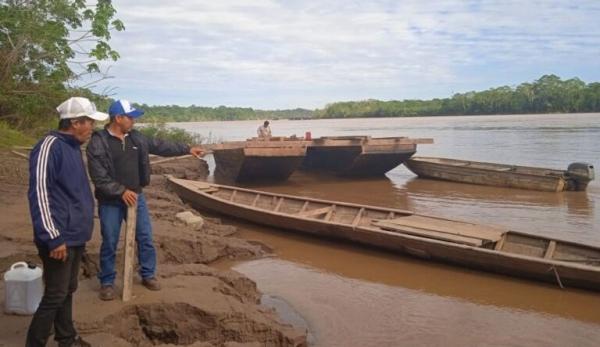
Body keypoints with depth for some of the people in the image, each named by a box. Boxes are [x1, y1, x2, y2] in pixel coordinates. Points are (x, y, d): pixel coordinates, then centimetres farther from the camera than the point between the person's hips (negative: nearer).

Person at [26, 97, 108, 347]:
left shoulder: (73, 146, 12)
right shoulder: (50, 146, -17)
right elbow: (39, 193, -22)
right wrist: (53, 238, -23)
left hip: (75, 236, 9)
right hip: (60, 239, -9)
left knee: (68, 291, 18)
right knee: (55, 295, -3)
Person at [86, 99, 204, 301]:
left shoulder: (136, 138, 4)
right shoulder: (98, 143, -14)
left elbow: (160, 146, 13)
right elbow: (98, 177, -18)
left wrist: (187, 149, 13)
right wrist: (121, 191, -22)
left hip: (136, 197, 5)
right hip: (110, 202, -5)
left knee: (146, 239, 10)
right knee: (109, 244, 5)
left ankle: (148, 275, 27)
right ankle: (107, 282, 21)